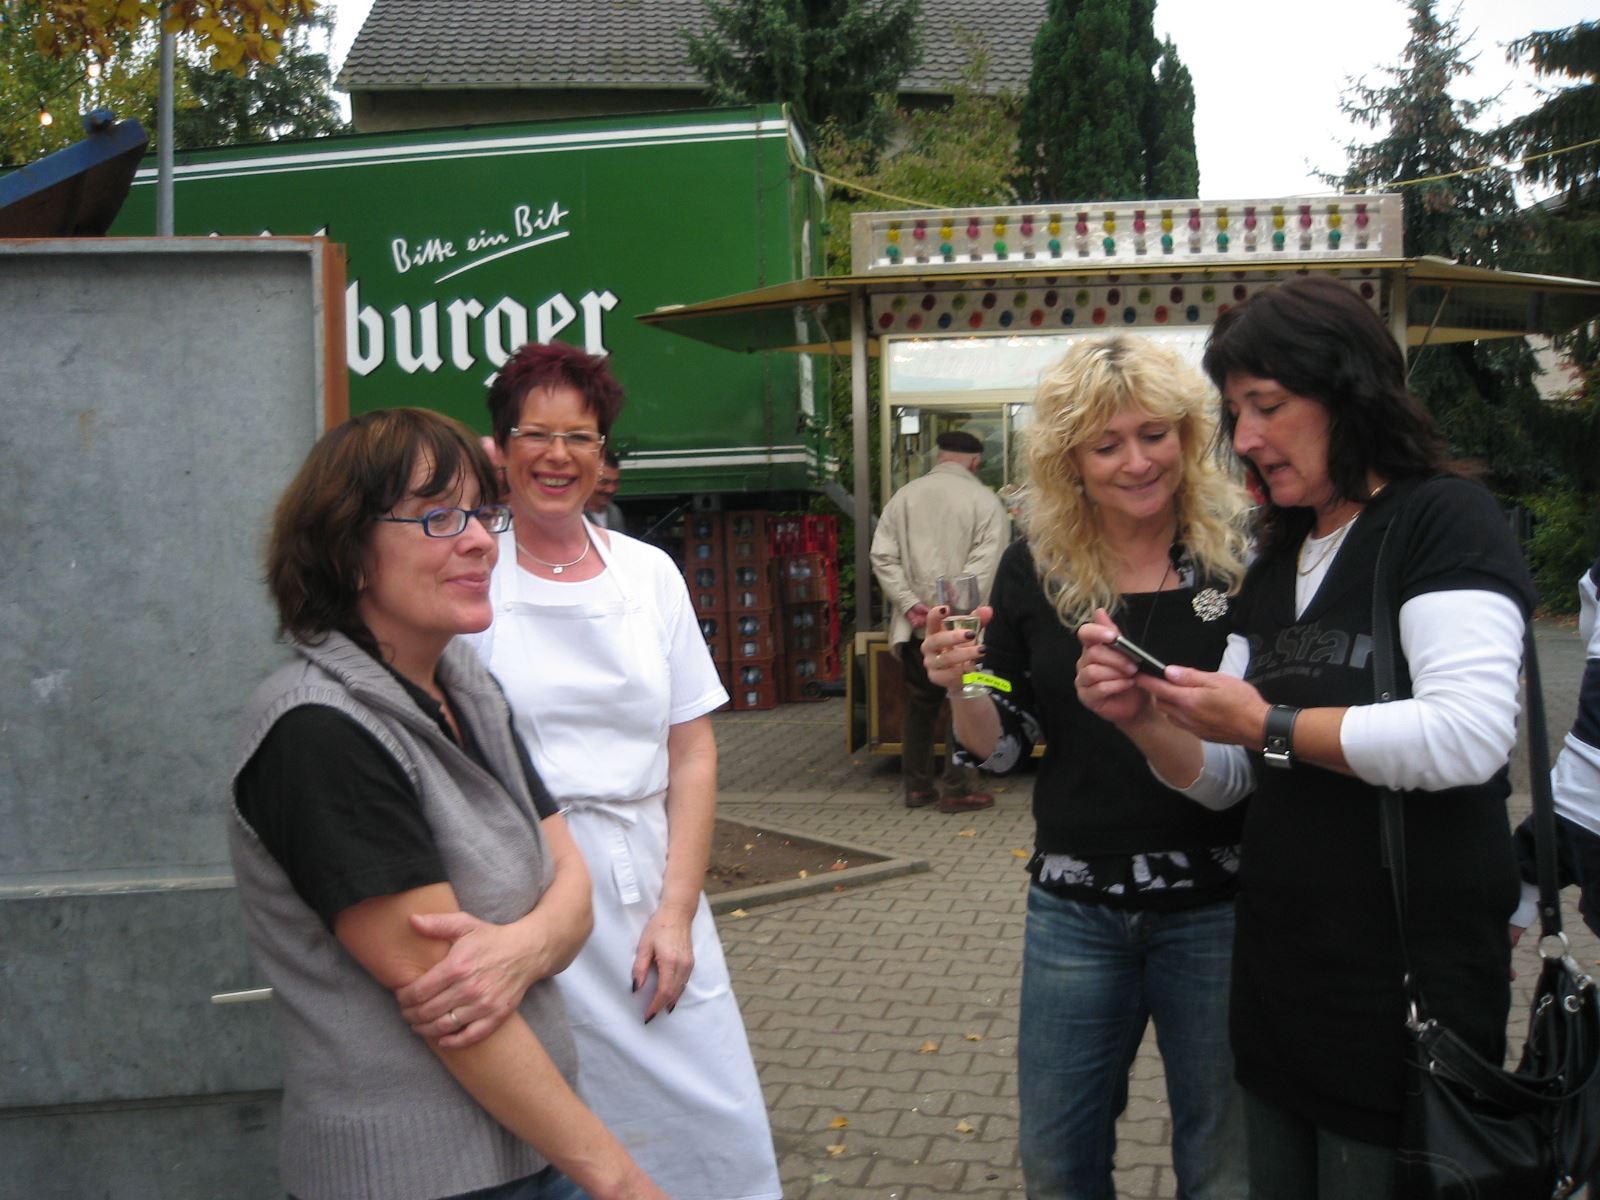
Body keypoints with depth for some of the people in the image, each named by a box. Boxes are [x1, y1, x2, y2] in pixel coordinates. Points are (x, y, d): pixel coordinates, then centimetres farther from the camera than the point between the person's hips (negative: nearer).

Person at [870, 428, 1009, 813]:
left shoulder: (904, 495, 6)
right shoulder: (983, 500, -5)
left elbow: (883, 556, 0)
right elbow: (986, 563, -15)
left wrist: (910, 604, -5)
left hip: (915, 623, 4)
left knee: (920, 701, 15)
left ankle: (916, 785, 21)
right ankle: (957, 788, 9)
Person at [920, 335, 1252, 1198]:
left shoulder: (1242, 551, -8)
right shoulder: (1034, 569, -1)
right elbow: (1001, 747, 4)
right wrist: (960, 687, -16)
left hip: (1216, 904, -2)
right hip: (1076, 907, 3)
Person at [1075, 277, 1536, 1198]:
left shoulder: (1444, 519, -11)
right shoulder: (1276, 566, 12)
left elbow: (1469, 735, -26)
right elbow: (1226, 782, 12)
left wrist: (1268, 726, -17)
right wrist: (1144, 718, -8)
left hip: (1410, 984, -7)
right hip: (1281, 976, 7)